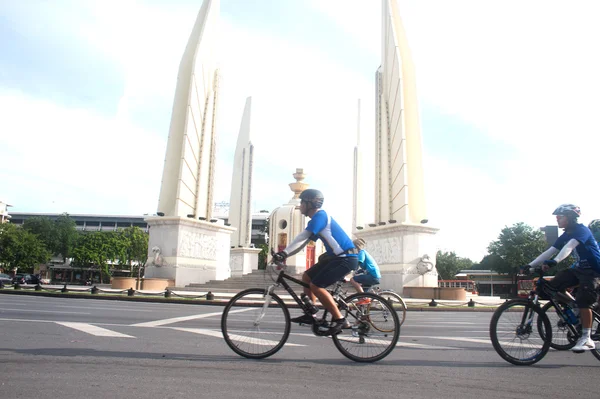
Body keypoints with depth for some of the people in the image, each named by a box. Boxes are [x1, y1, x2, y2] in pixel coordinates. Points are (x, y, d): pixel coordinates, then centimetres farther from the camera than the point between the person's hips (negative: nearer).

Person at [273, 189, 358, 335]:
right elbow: (302, 241, 17)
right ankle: (310, 315, 17)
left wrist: (283, 253, -17)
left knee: (316, 286, -15)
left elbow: (301, 238, -20)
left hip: (346, 258, -10)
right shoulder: (318, 218, 18)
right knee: (306, 277, 11)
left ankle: (340, 320, -8)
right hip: (337, 257, 10)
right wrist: (284, 254, 8)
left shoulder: (319, 216, -13)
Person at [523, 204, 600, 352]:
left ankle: (587, 339, -12)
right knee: (552, 286, -8)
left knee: (583, 301, -19)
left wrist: (554, 261, -53)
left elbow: (569, 246, -37)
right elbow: (549, 252, 0)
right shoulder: (565, 236, 6)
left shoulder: (581, 230, -18)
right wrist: (530, 265, -9)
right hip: (579, 268, 8)